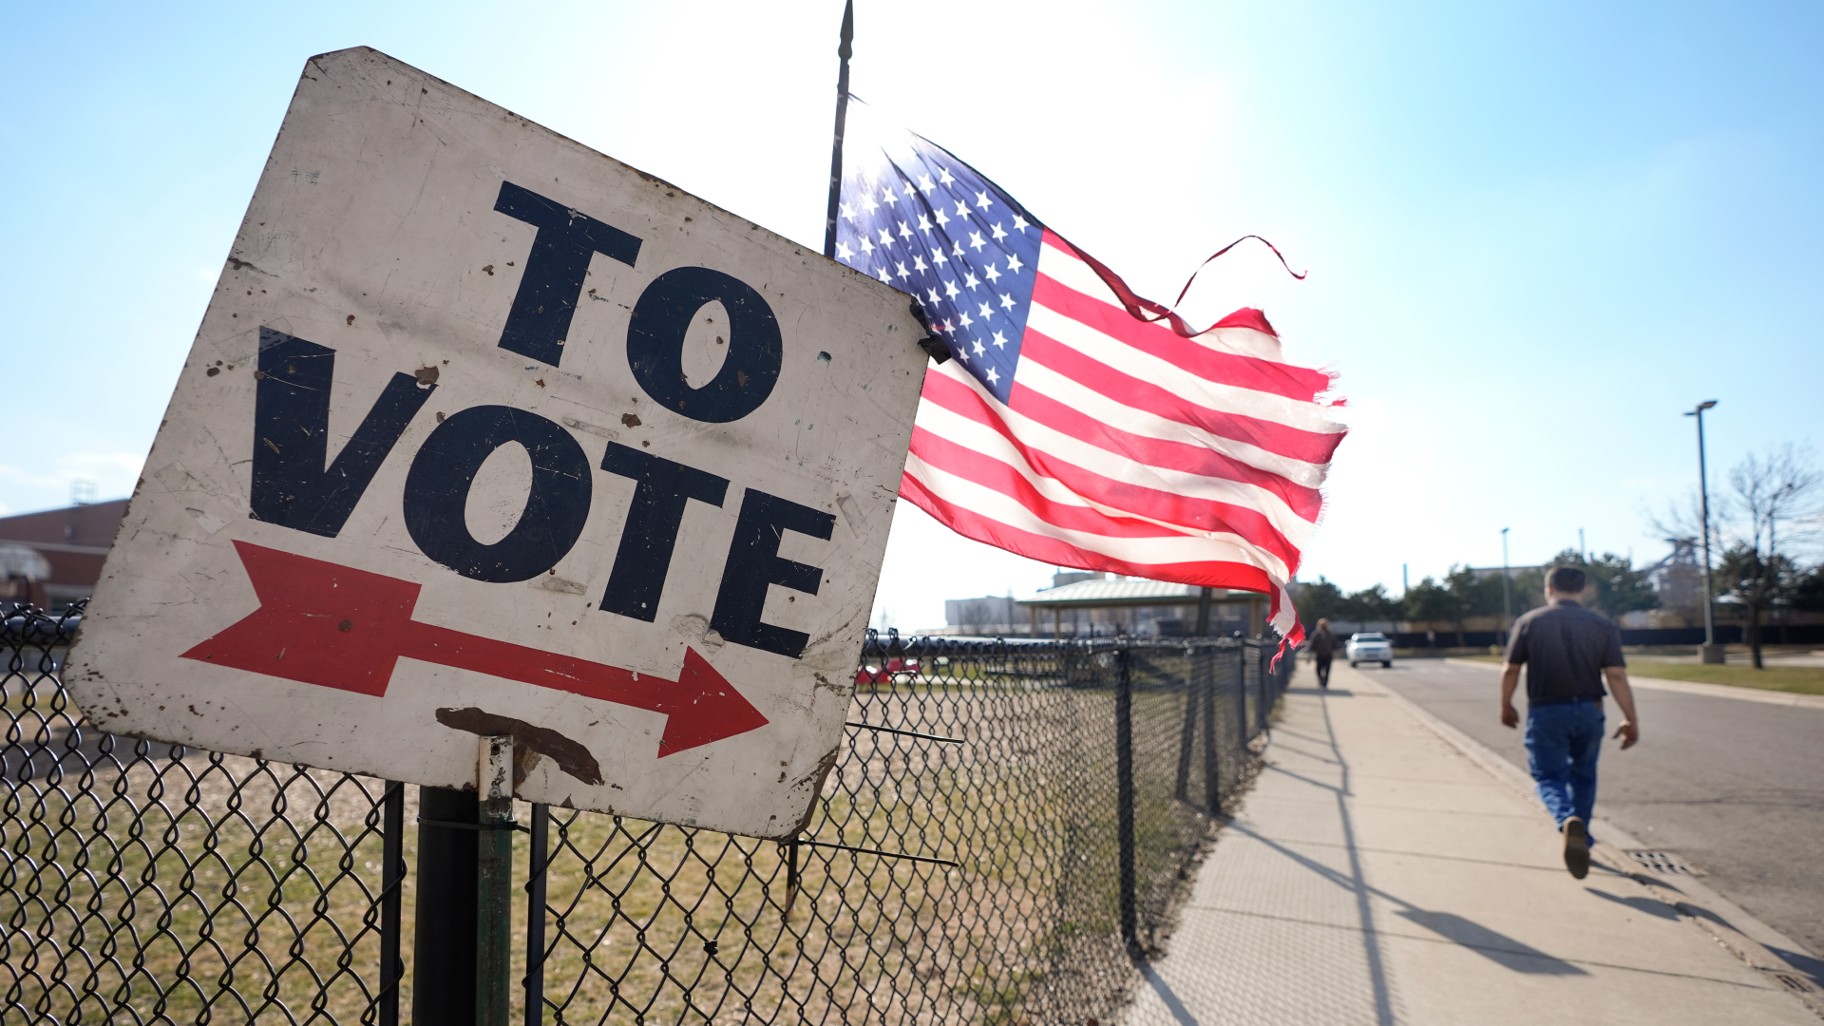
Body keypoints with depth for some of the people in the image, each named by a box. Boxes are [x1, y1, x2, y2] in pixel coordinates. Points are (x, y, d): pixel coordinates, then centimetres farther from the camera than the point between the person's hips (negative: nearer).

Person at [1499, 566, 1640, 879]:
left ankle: (1568, 821, -24)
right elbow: (1616, 675, -6)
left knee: (1548, 776, 6)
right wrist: (1631, 720, -1)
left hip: (1546, 712, -2)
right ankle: (1579, 840, 27)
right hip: (1588, 711, 2)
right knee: (1583, 776, 21)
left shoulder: (1529, 622, -3)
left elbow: (1511, 670, -3)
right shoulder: (1602, 626, 0)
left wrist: (1506, 706, 11)